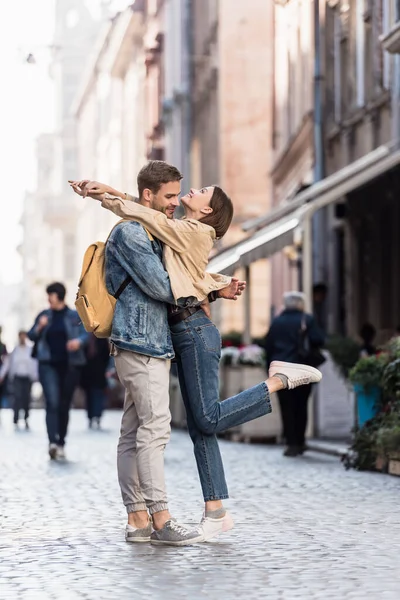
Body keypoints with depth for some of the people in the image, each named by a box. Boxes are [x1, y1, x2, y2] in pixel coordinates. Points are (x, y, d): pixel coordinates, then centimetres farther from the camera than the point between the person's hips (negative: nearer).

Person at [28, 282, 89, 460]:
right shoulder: (44, 315, 9)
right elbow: (31, 336, 11)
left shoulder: (75, 316, 4)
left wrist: (78, 341, -26)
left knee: (64, 406, 7)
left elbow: (85, 334, -4)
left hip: (69, 365, 0)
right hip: (48, 365, 0)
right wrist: (39, 327, -10)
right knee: (52, 403, -16)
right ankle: (53, 442, -27)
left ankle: (61, 444, 18)